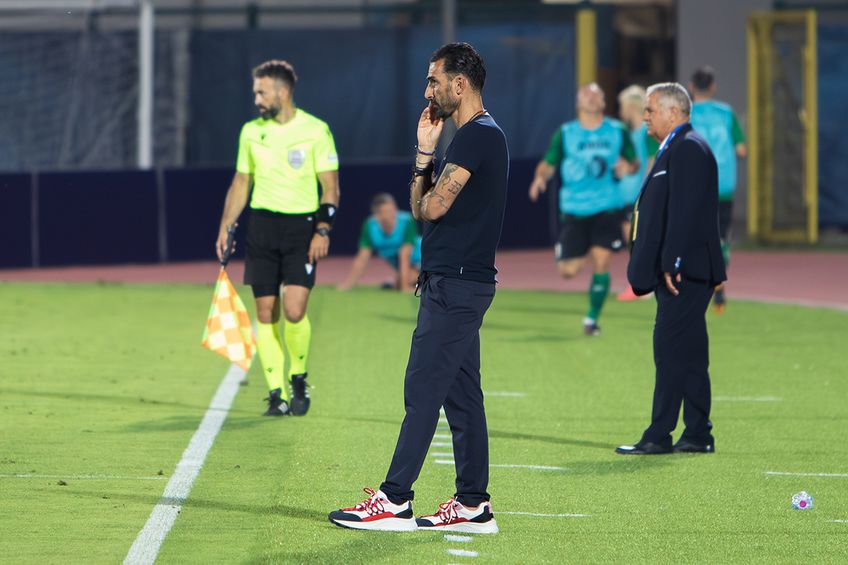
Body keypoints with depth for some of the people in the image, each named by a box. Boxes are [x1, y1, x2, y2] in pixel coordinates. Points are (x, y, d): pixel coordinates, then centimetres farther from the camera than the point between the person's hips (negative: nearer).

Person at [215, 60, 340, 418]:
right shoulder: (251, 132, 8)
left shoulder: (315, 130, -4)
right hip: (262, 226, 4)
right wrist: (225, 226, 8)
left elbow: (330, 186, -3)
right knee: (265, 313, 0)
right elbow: (241, 183, 17)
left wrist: (323, 230, -13)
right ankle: (276, 394, 7)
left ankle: (299, 378, 9)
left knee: (294, 310, -15)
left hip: (302, 227, -4)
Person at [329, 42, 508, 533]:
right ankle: (473, 505, 11)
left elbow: (430, 207, -19)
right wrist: (425, 152, 7)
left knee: (423, 391, -10)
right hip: (458, 283, 11)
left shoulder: (476, 136, -14)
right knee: (461, 395, 10)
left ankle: (395, 501, -10)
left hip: (455, 285, -11)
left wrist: (425, 188, 3)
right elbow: (421, 207, 17)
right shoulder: (477, 135, 19)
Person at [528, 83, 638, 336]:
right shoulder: (565, 133, 3)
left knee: (601, 262, -12)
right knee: (568, 271, -2)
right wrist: (540, 177, -16)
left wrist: (628, 168, -11)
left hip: (607, 208, 0)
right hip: (574, 208, 0)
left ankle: (592, 318, 4)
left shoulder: (618, 131, 5)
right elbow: (547, 164, 6)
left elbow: (634, 162, 12)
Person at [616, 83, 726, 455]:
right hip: (680, 274, 11)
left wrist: (671, 264, -24)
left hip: (684, 272, -11)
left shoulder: (688, 148, -12)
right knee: (688, 354, 11)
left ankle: (659, 436, -10)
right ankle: (698, 436, 13)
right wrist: (664, 266, 17)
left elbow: (684, 211, -21)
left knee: (671, 351, -10)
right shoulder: (675, 149, 20)